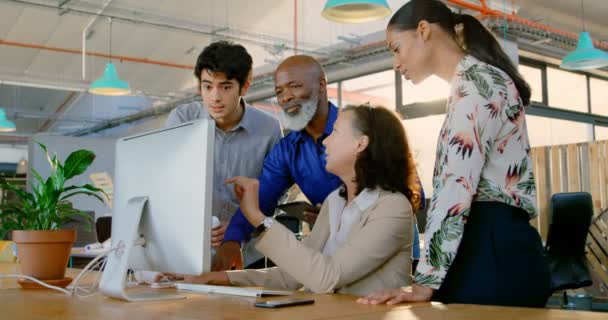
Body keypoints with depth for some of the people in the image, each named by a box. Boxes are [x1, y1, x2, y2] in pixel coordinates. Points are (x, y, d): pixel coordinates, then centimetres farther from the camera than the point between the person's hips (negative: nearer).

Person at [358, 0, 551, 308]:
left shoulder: (476, 80, -9)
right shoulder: (475, 82, 21)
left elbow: (458, 184, -20)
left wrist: (425, 282, -23)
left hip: (493, 252, -9)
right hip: (484, 248, 9)